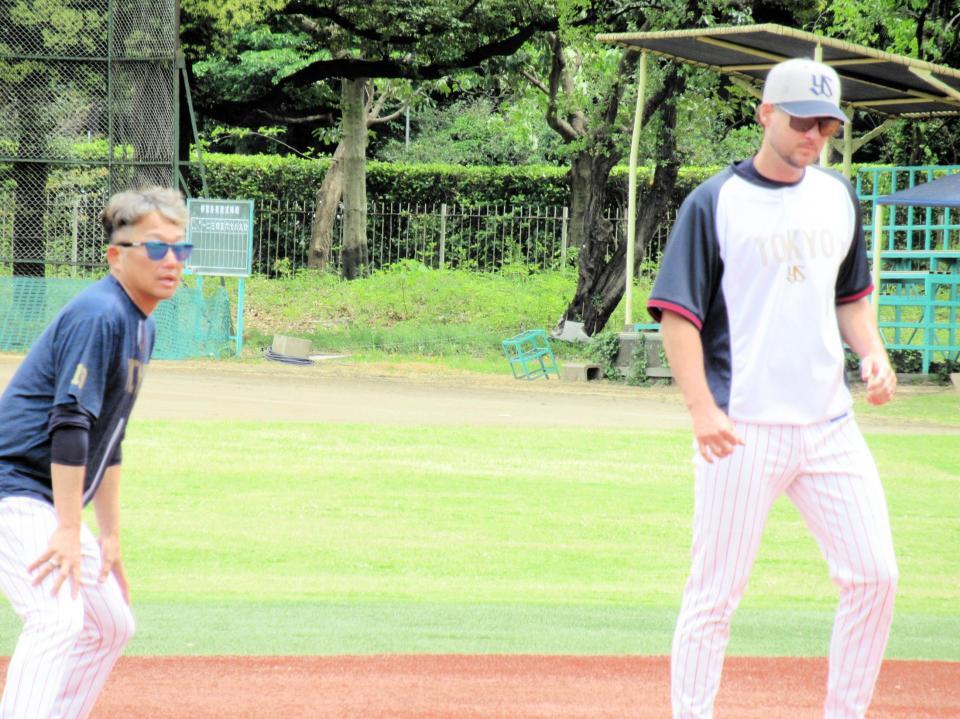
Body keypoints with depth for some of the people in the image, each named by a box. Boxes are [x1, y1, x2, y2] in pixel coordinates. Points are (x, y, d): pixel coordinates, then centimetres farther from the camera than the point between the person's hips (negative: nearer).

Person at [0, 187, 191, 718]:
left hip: (47, 503, 11)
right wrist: (69, 530, -26)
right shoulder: (99, 315, -17)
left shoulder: (139, 327, 14)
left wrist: (110, 536, 20)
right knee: (58, 619, -26)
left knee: (110, 626, 17)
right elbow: (68, 426, -24)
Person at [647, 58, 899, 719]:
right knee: (717, 589, -3)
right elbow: (678, 315, -8)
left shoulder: (838, 197, 12)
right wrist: (702, 409, -19)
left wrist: (873, 354, 4)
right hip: (744, 428, -5)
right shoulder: (714, 204, -5)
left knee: (875, 576, 2)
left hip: (830, 423, 5)